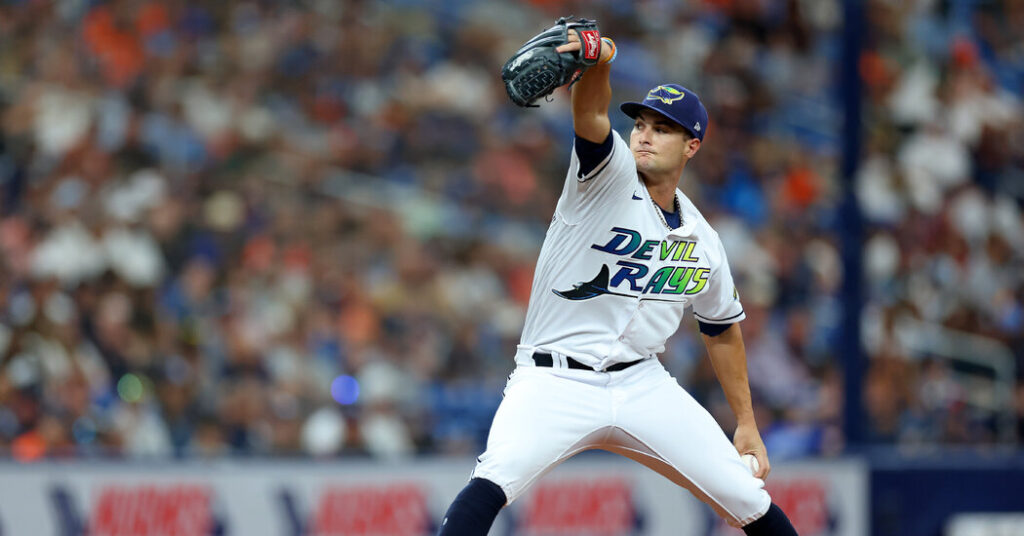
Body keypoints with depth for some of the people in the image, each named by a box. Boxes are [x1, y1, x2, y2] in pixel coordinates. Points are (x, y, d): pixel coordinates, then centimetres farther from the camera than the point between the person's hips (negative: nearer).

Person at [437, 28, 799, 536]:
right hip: (556, 380, -4)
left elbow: (722, 330, 22)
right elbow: (591, 116, -28)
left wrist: (747, 424, 20)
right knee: (493, 482, -31)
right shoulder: (610, 175, -6)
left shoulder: (702, 243, 8)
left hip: (642, 385, 4)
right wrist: (599, 62, -50)